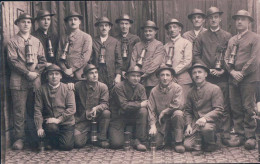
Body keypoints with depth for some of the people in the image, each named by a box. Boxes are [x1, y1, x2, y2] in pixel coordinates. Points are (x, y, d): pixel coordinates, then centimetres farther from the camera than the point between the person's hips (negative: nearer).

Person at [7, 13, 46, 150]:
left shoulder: (36, 41, 15)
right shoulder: (12, 42, 3)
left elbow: (43, 60, 11)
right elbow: (13, 61, -7)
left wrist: (36, 73, -5)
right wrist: (28, 73, -14)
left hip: (35, 80, 4)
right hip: (19, 81, -3)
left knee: (34, 110, 9)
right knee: (19, 110, -3)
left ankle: (35, 137, 19)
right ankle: (19, 138, 5)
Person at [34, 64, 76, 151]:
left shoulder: (67, 89, 0)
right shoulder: (41, 90, 2)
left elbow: (72, 109, -7)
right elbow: (37, 109, 0)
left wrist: (58, 119, -17)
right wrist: (39, 127, -11)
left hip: (66, 121, 0)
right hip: (49, 121, 0)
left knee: (67, 146, -15)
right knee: (51, 127, -35)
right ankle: (49, 141, -1)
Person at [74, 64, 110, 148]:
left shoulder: (103, 87, -5)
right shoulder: (78, 86, -4)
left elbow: (105, 104, -11)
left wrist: (96, 108, -32)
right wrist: (85, 113, -5)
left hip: (97, 116, 1)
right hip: (82, 118, -1)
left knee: (106, 113, -33)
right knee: (78, 143, -20)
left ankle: (102, 138, -12)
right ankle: (88, 134, 18)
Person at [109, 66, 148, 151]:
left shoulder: (141, 88, 2)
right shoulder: (119, 87, -14)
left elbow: (144, 104, -12)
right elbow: (124, 106, -23)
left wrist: (132, 105, -28)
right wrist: (139, 104, -20)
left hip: (133, 116, 4)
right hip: (118, 117, -4)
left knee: (143, 111, -28)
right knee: (117, 144, -19)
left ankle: (139, 141, -20)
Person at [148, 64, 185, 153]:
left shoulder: (177, 88, -7)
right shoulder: (154, 91, -1)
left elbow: (179, 105, -20)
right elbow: (151, 110, -4)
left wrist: (164, 112, -14)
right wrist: (153, 125, -16)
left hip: (173, 119, -1)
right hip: (160, 122, 1)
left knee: (178, 113, -34)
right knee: (156, 143, -15)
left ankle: (178, 142, -18)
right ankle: (162, 138, 24)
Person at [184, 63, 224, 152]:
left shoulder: (215, 89, -2)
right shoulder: (191, 92, 13)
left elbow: (219, 110, -9)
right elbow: (187, 110, 17)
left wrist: (205, 118, -24)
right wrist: (188, 125, 0)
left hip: (210, 121, -4)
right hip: (195, 123, 4)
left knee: (206, 128, -39)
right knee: (187, 145, -16)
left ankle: (211, 144, -5)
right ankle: (201, 139, 16)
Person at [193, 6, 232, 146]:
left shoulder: (227, 36, 10)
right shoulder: (201, 37, 12)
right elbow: (196, 56, 6)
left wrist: (223, 70, -7)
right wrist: (208, 69, -5)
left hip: (222, 77, 0)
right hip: (206, 76, 1)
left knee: (224, 107, -2)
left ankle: (225, 136, 5)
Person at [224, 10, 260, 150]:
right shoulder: (231, 40, 18)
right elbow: (226, 58, 12)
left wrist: (242, 73, -11)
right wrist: (232, 72, -5)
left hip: (248, 78, -5)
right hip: (233, 78, 5)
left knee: (248, 108, -5)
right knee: (235, 108, 5)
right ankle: (240, 135, 13)